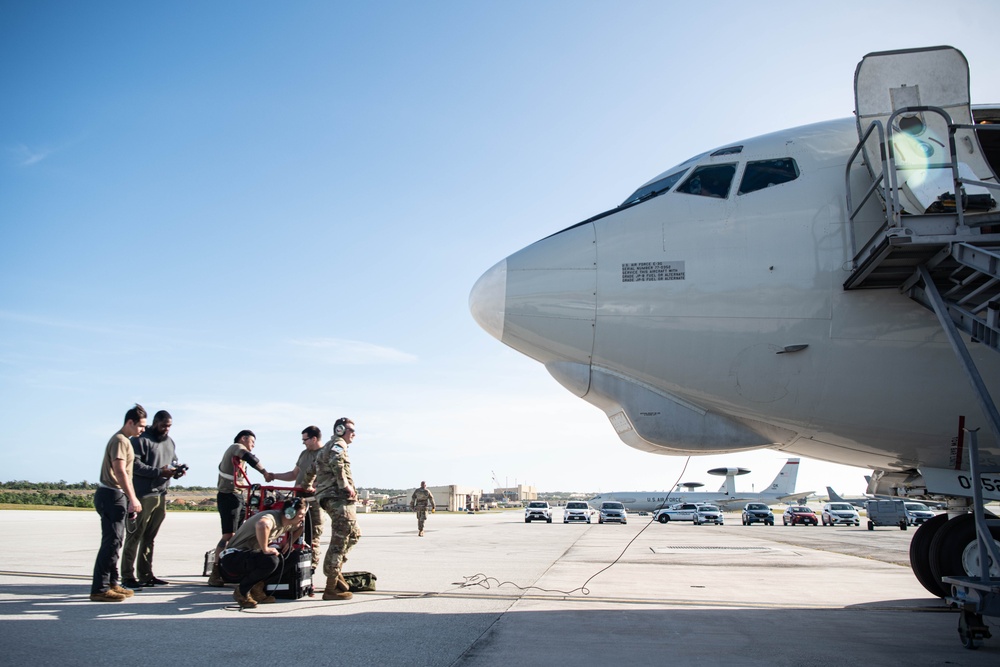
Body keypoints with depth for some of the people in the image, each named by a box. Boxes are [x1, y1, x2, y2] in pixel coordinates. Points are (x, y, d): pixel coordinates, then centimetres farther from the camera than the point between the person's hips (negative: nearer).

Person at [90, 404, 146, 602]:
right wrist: (133, 499, -21)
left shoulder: (124, 440, 20)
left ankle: (112, 584, 21)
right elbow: (120, 472, -20)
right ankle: (99, 589, -9)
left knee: (115, 541, 14)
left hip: (115, 496, 11)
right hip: (111, 496, -11)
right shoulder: (120, 441, -12)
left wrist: (131, 500, 21)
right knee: (111, 542, -11)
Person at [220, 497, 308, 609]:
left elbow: (300, 527, 29)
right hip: (232, 558, -10)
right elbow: (262, 525, -49)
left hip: (248, 555, 10)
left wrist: (289, 543, 16)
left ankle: (256, 589, 11)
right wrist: (265, 549, -36)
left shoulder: (288, 523, 6)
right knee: (270, 561, -30)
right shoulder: (272, 518, -24)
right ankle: (242, 592, -10)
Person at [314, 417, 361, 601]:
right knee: (339, 541, -10)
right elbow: (336, 463, -27)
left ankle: (335, 571, 21)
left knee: (354, 534, 21)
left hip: (336, 498, 11)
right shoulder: (338, 444, -5)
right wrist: (345, 485, -20)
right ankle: (331, 588, -7)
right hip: (338, 498, -11)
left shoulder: (330, 446, 27)